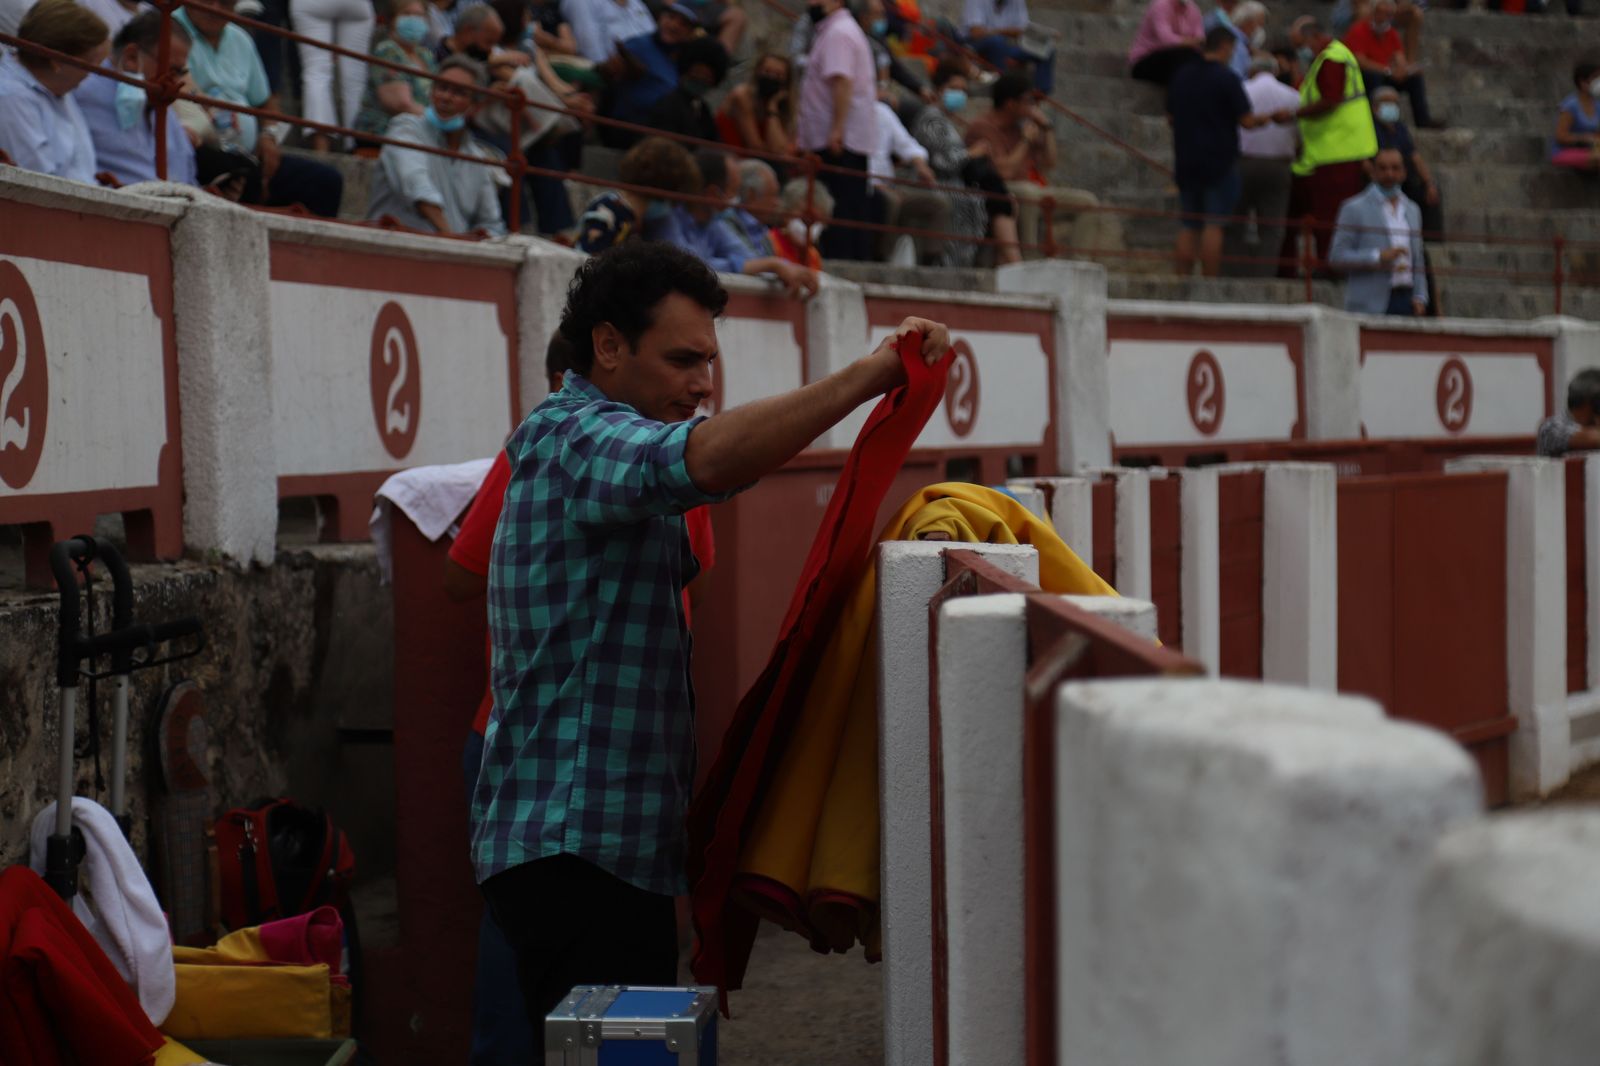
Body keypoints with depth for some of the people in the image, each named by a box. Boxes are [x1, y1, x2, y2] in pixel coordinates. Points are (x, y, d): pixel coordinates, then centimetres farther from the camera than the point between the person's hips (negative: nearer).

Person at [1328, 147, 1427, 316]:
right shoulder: (1354, 209, 1)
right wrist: (1378, 257, -15)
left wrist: (1420, 297, 8)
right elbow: (1336, 257, -5)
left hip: (1406, 302, 5)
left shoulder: (1413, 210, 20)